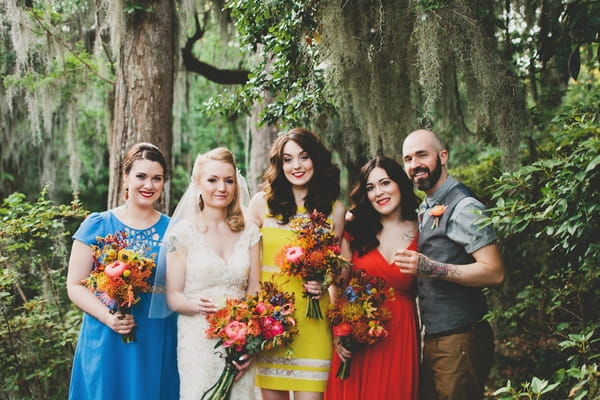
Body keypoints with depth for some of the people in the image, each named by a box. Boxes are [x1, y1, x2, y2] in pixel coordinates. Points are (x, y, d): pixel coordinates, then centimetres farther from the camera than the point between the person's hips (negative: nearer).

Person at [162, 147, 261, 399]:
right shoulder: (182, 232, -3)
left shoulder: (249, 232, 6)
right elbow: (173, 296, -3)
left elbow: (255, 291, 7)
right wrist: (196, 305, -25)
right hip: (198, 341, -3)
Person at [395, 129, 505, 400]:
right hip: (431, 337, 9)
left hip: (459, 340, -9)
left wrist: (432, 268, -28)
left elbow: (494, 273, -21)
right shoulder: (426, 209, 15)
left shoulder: (464, 207, -13)